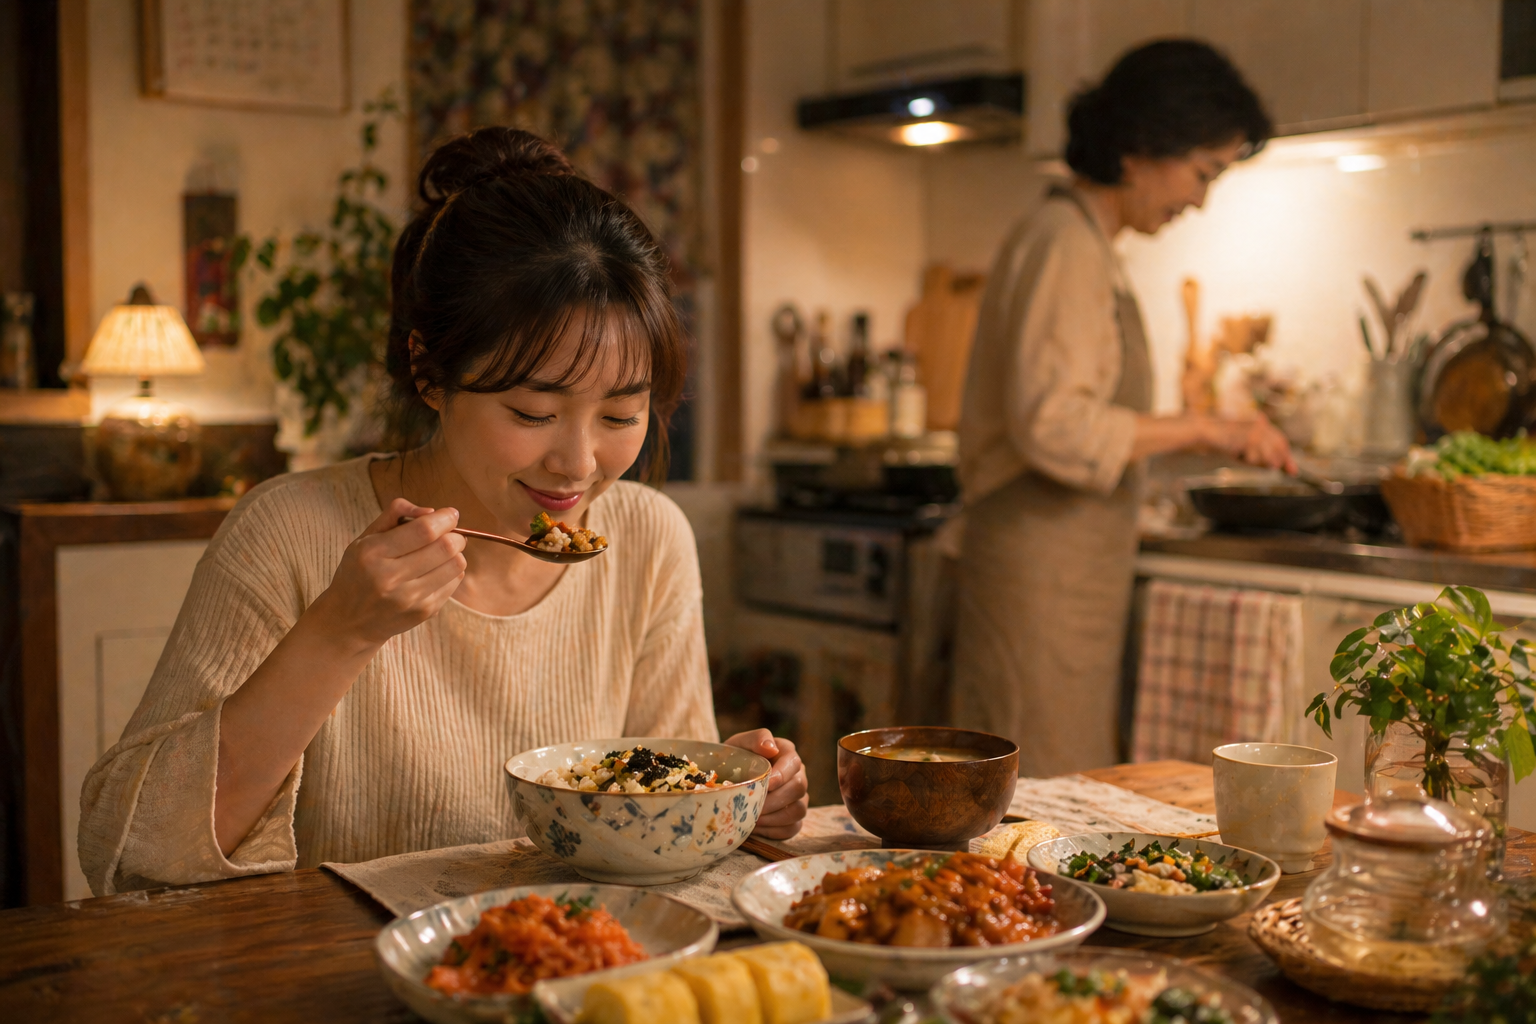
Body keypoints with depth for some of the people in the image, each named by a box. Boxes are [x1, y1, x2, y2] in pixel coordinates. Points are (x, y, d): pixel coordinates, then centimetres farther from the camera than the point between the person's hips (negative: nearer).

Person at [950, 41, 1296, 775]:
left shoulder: (1083, 243, 17)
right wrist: (1200, 431, -17)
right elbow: (1052, 425, -23)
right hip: (1042, 568, -10)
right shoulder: (1065, 243, -13)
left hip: (1073, 566, 10)